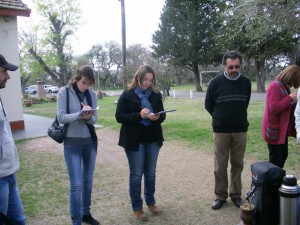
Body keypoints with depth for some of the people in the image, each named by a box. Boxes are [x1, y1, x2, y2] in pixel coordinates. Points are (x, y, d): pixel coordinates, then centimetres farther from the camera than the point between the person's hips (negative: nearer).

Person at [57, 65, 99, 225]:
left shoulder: (92, 94, 1)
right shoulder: (64, 92, -8)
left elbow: (94, 120, 1)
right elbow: (61, 118, -13)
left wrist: (89, 117, -21)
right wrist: (80, 114, -27)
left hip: (90, 141, 4)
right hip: (72, 143, -4)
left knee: (88, 180, 15)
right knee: (76, 184, -2)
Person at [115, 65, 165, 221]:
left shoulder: (156, 95, 5)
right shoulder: (127, 95, -5)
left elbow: (162, 115, 8)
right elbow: (119, 117, -10)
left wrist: (157, 117, -16)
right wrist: (139, 115, -23)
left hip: (153, 139, 4)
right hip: (134, 140, -3)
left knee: (151, 173, 15)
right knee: (136, 174, 5)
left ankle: (151, 201, 33)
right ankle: (137, 207, 21)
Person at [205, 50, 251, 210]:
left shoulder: (246, 82, 0)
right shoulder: (216, 82, -8)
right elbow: (208, 105, 3)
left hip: (241, 131, 2)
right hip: (221, 131, -2)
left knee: (238, 164, 11)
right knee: (220, 166, 4)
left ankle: (236, 194, 25)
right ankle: (220, 196, 18)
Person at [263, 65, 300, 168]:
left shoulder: (284, 87, 12)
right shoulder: (275, 86, -18)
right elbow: (274, 108, -27)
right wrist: (290, 98, -22)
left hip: (282, 129, 10)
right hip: (274, 130, -10)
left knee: (283, 154, 18)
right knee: (275, 158, -2)